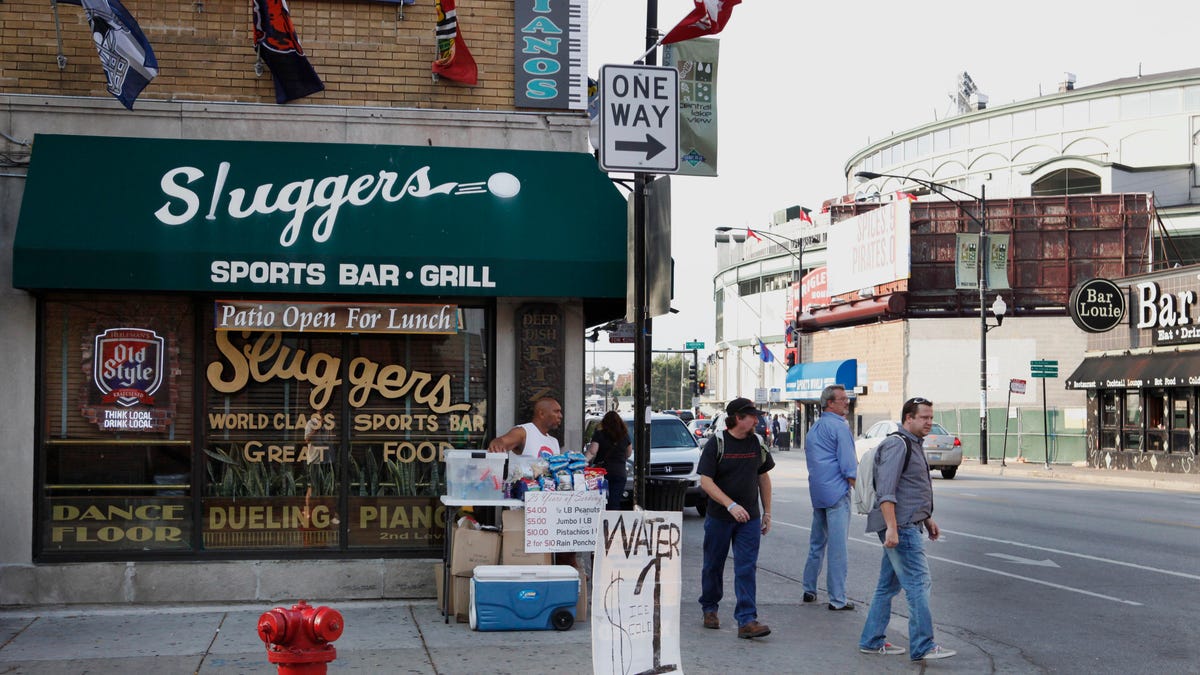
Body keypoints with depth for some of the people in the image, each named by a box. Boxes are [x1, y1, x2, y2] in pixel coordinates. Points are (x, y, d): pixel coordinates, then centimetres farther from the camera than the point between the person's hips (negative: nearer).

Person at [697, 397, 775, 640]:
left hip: (749, 518, 2)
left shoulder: (757, 443, 5)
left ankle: (746, 620, -9)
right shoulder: (716, 443, -9)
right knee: (713, 565, 11)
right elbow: (705, 481, -14)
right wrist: (731, 505, -22)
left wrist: (767, 512, 12)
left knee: (746, 568, -6)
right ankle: (709, 609, 31)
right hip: (719, 517, -2)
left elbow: (764, 478, 15)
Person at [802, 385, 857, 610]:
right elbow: (848, 465, -15)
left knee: (817, 543, 18)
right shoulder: (839, 426, -12)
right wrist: (853, 482, -3)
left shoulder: (814, 428, 15)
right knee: (837, 547, -5)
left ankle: (809, 590, 24)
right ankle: (837, 599, -4)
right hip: (837, 492, -8)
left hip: (817, 492, 8)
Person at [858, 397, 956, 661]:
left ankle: (872, 640, 18)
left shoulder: (913, 444, 19)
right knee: (918, 583, -10)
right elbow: (886, 491, -21)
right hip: (900, 527, -10)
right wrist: (891, 528, -26)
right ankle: (923, 646, -8)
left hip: (906, 526, 10)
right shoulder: (897, 444, -14)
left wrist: (927, 518, 27)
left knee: (888, 585, 13)